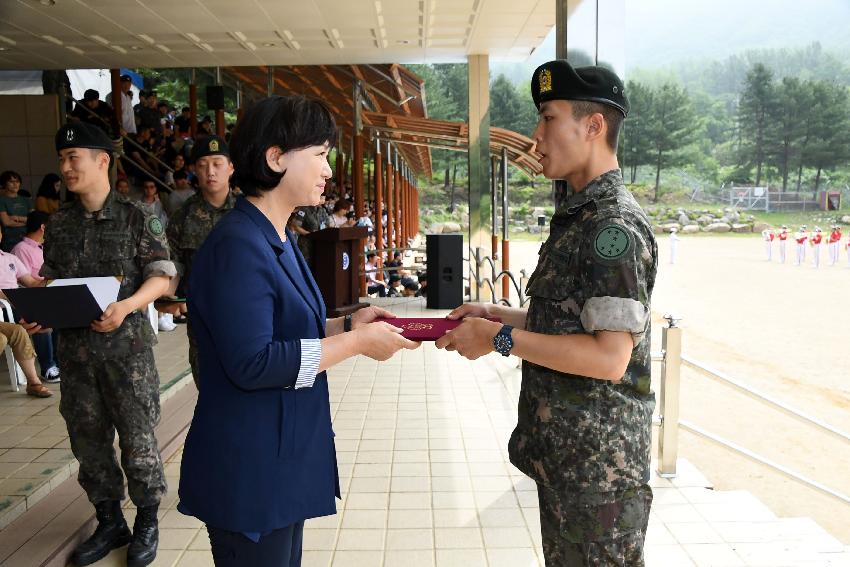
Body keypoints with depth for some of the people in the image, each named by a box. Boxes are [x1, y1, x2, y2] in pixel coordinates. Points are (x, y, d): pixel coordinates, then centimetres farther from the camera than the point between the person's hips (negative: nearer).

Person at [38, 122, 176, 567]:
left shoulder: (136, 218, -4)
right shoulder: (59, 224, 10)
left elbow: (161, 276, -7)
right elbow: (51, 278, 16)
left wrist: (126, 306, -23)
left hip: (126, 345, -5)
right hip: (74, 346, 5)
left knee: (136, 437, 3)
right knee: (88, 438, 13)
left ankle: (147, 522, 23)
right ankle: (109, 523, 30)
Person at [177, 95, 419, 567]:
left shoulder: (277, 240, 10)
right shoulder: (238, 244, -22)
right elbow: (251, 364, -27)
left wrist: (346, 324, 1)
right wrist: (356, 342, -22)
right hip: (250, 472, -9)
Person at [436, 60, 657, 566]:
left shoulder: (615, 225, -20)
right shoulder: (579, 215, 11)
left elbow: (609, 357, -25)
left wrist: (501, 339, -21)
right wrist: (497, 315, 4)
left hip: (600, 466, -9)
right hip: (563, 454, 9)